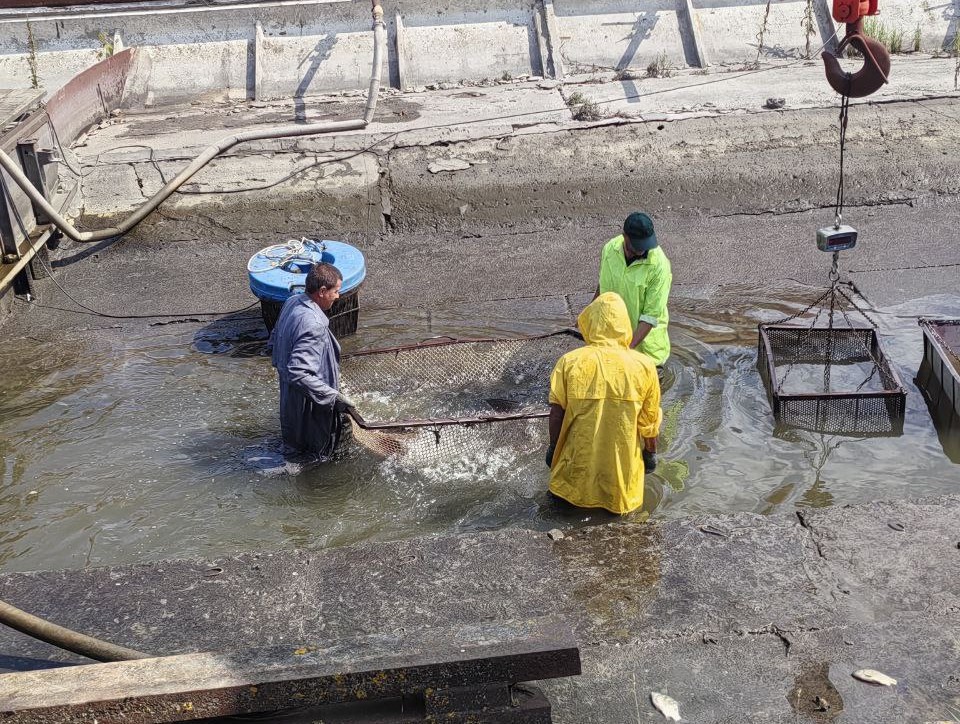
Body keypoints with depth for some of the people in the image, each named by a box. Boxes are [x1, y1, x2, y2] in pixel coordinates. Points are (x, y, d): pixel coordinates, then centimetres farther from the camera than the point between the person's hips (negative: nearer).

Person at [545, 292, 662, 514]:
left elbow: (557, 412, -8)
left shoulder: (569, 362, -14)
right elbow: (649, 419, -3)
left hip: (580, 463, 0)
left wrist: (553, 448, 8)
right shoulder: (643, 366, -12)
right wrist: (651, 452, 14)